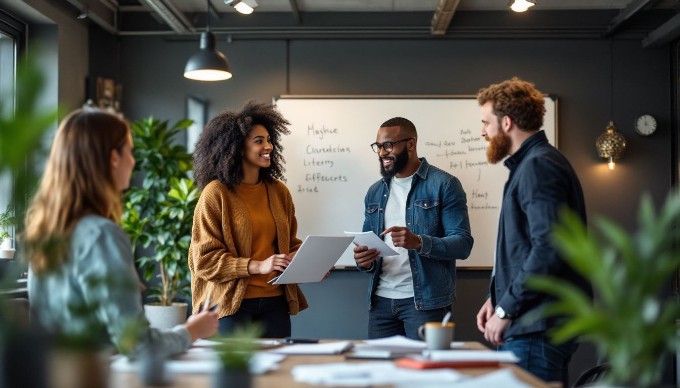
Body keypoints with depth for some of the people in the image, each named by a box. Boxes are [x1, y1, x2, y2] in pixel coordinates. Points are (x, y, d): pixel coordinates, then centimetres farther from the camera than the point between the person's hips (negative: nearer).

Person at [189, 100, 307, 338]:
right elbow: (204, 259, -9)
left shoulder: (278, 191, 10)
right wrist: (258, 266, -18)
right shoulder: (216, 194, -6)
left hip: (275, 301, 5)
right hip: (232, 302, -5)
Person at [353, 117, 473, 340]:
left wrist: (419, 243, -26)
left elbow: (463, 244, -10)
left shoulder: (443, 185, -4)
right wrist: (364, 261, -6)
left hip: (425, 301, -5)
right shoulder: (375, 192, 14)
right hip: (381, 300, 5)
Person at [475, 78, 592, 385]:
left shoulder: (539, 166, -13)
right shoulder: (527, 164, 19)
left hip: (537, 327, -10)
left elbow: (548, 248, -23)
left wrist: (506, 310, -17)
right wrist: (497, 298, 15)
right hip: (532, 323, 10)